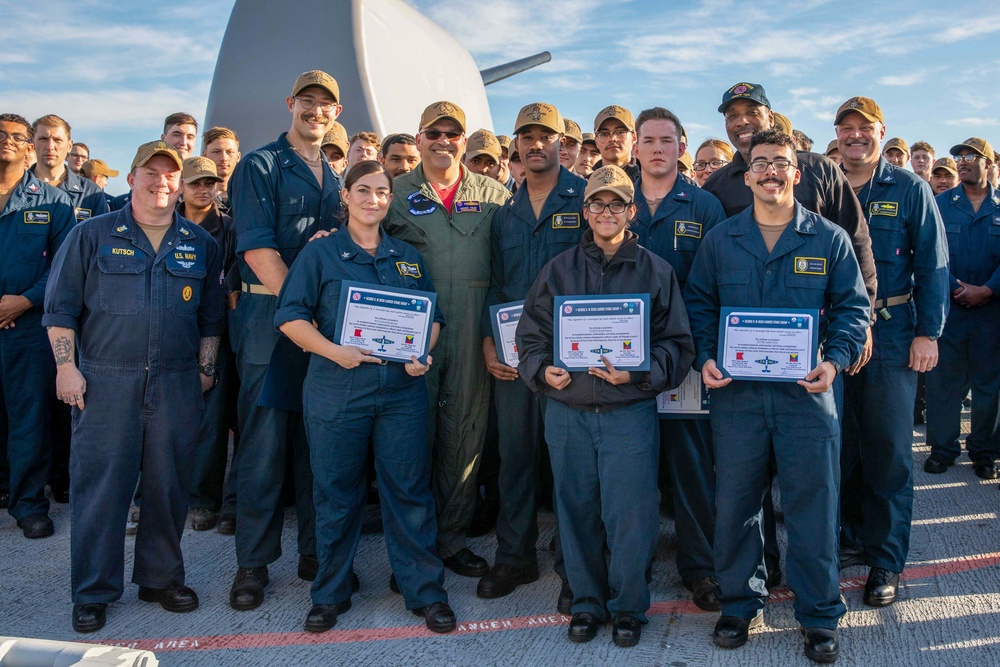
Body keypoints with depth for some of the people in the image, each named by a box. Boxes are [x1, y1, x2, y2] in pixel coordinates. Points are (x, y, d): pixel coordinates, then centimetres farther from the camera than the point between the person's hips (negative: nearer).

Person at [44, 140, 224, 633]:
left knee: (169, 485, 7)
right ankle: (94, 591, 15)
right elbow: (61, 306, 3)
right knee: (99, 485, 1)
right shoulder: (92, 236, 5)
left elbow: (211, 318, 14)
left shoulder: (201, 245, 11)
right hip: (105, 380, -2)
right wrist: (66, 366, -4)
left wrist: (205, 369, 8)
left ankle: (161, 577, 23)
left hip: (177, 383, 2)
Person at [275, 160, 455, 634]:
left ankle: (425, 591, 16)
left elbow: (434, 316, 15)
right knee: (336, 493, 6)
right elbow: (290, 316, -3)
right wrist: (334, 351, -17)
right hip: (336, 389, -2)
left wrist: (424, 355, -5)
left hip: (402, 389, 2)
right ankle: (330, 594, 23)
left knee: (410, 489, 3)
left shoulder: (408, 257, 14)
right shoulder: (320, 253, 4)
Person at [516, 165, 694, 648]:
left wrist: (638, 373, -15)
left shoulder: (656, 272, 4)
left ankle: (628, 607, 20)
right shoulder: (558, 269, 9)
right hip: (567, 412, 2)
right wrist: (543, 370, -9)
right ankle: (587, 602, 27)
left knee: (630, 515, 0)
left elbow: (677, 345, 1)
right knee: (576, 512, 10)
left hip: (630, 412, -2)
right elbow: (530, 333, 10)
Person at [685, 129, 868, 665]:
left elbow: (852, 306, 4)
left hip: (805, 391, -1)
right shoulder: (719, 240, 7)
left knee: (812, 502, 4)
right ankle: (740, 602, 26)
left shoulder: (829, 239, 4)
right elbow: (699, 304, 10)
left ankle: (819, 615, 20)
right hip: (735, 391, 1)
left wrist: (836, 360, -11)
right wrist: (704, 358, -5)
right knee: (735, 501, 8)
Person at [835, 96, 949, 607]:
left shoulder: (909, 190, 2)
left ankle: (885, 561, 12)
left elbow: (932, 263, 0)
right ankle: (850, 536, 26)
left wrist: (928, 332, -8)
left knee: (888, 450, 2)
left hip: (890, 335, -2)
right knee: (840, 444, 9)